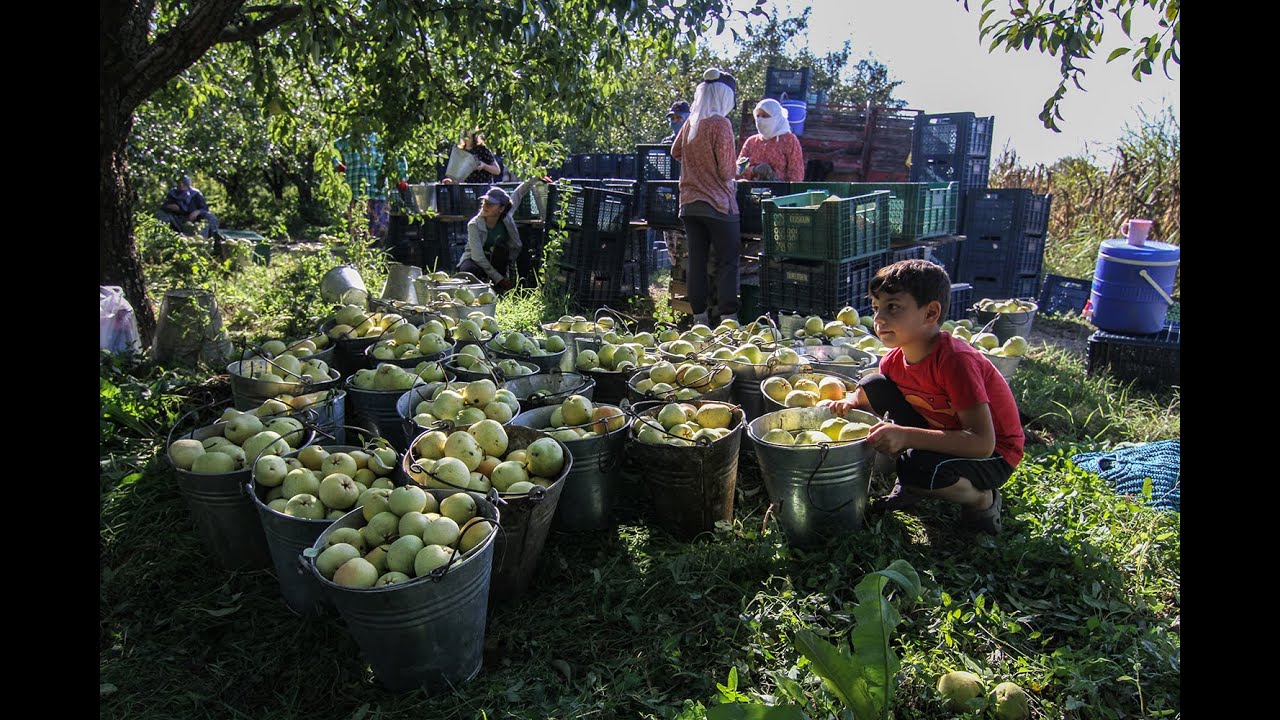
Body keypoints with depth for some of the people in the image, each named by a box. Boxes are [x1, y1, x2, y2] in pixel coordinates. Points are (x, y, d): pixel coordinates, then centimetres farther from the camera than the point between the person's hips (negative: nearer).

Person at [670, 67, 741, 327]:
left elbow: (676, 152, 23)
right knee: (727, 261, 0)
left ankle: (699, 317, 14)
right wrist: (735, 172, 7)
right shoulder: (721, 124, -13)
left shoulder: (691, 123, 7)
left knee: (696, 260, 9)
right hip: (718, 203, -6)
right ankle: (728, 318, -3)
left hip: (690, 203, 6)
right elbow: (727, 171, -14)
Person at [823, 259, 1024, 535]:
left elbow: (982, 443, -36)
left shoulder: (955, 360, -30)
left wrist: (905, 436, -43)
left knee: (918, 469, -37)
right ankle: (911, 486, 5)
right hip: (943, 435, 7)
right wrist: (848, 403, -16)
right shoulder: (896, 359, -8)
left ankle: (982, 499, -3)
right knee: (872, 386, -8)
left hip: (994, 456, -7)